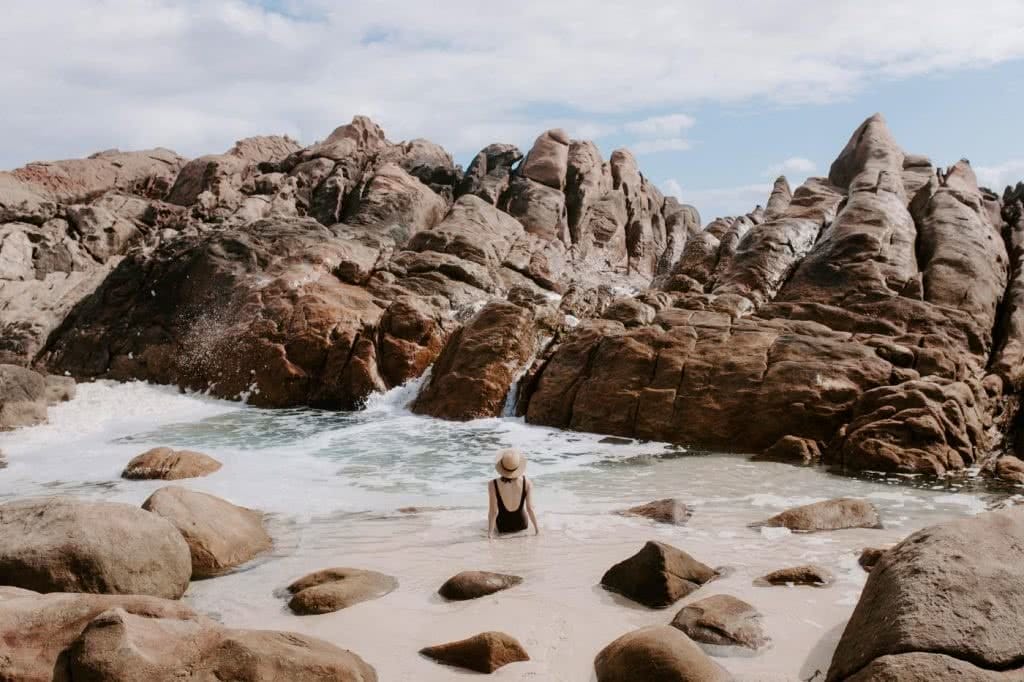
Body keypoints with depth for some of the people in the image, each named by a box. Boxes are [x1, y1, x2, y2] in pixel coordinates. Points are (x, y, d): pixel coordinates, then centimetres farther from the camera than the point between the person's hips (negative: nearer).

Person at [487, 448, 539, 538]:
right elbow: (530, 507, -20)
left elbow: (493, 511, -24)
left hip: (502, 527, -1)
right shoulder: (527, 482, -25)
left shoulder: (493, 484, -30)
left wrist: (490, 532, -12)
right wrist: (536, 527, -5)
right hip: (522, 525, 1)